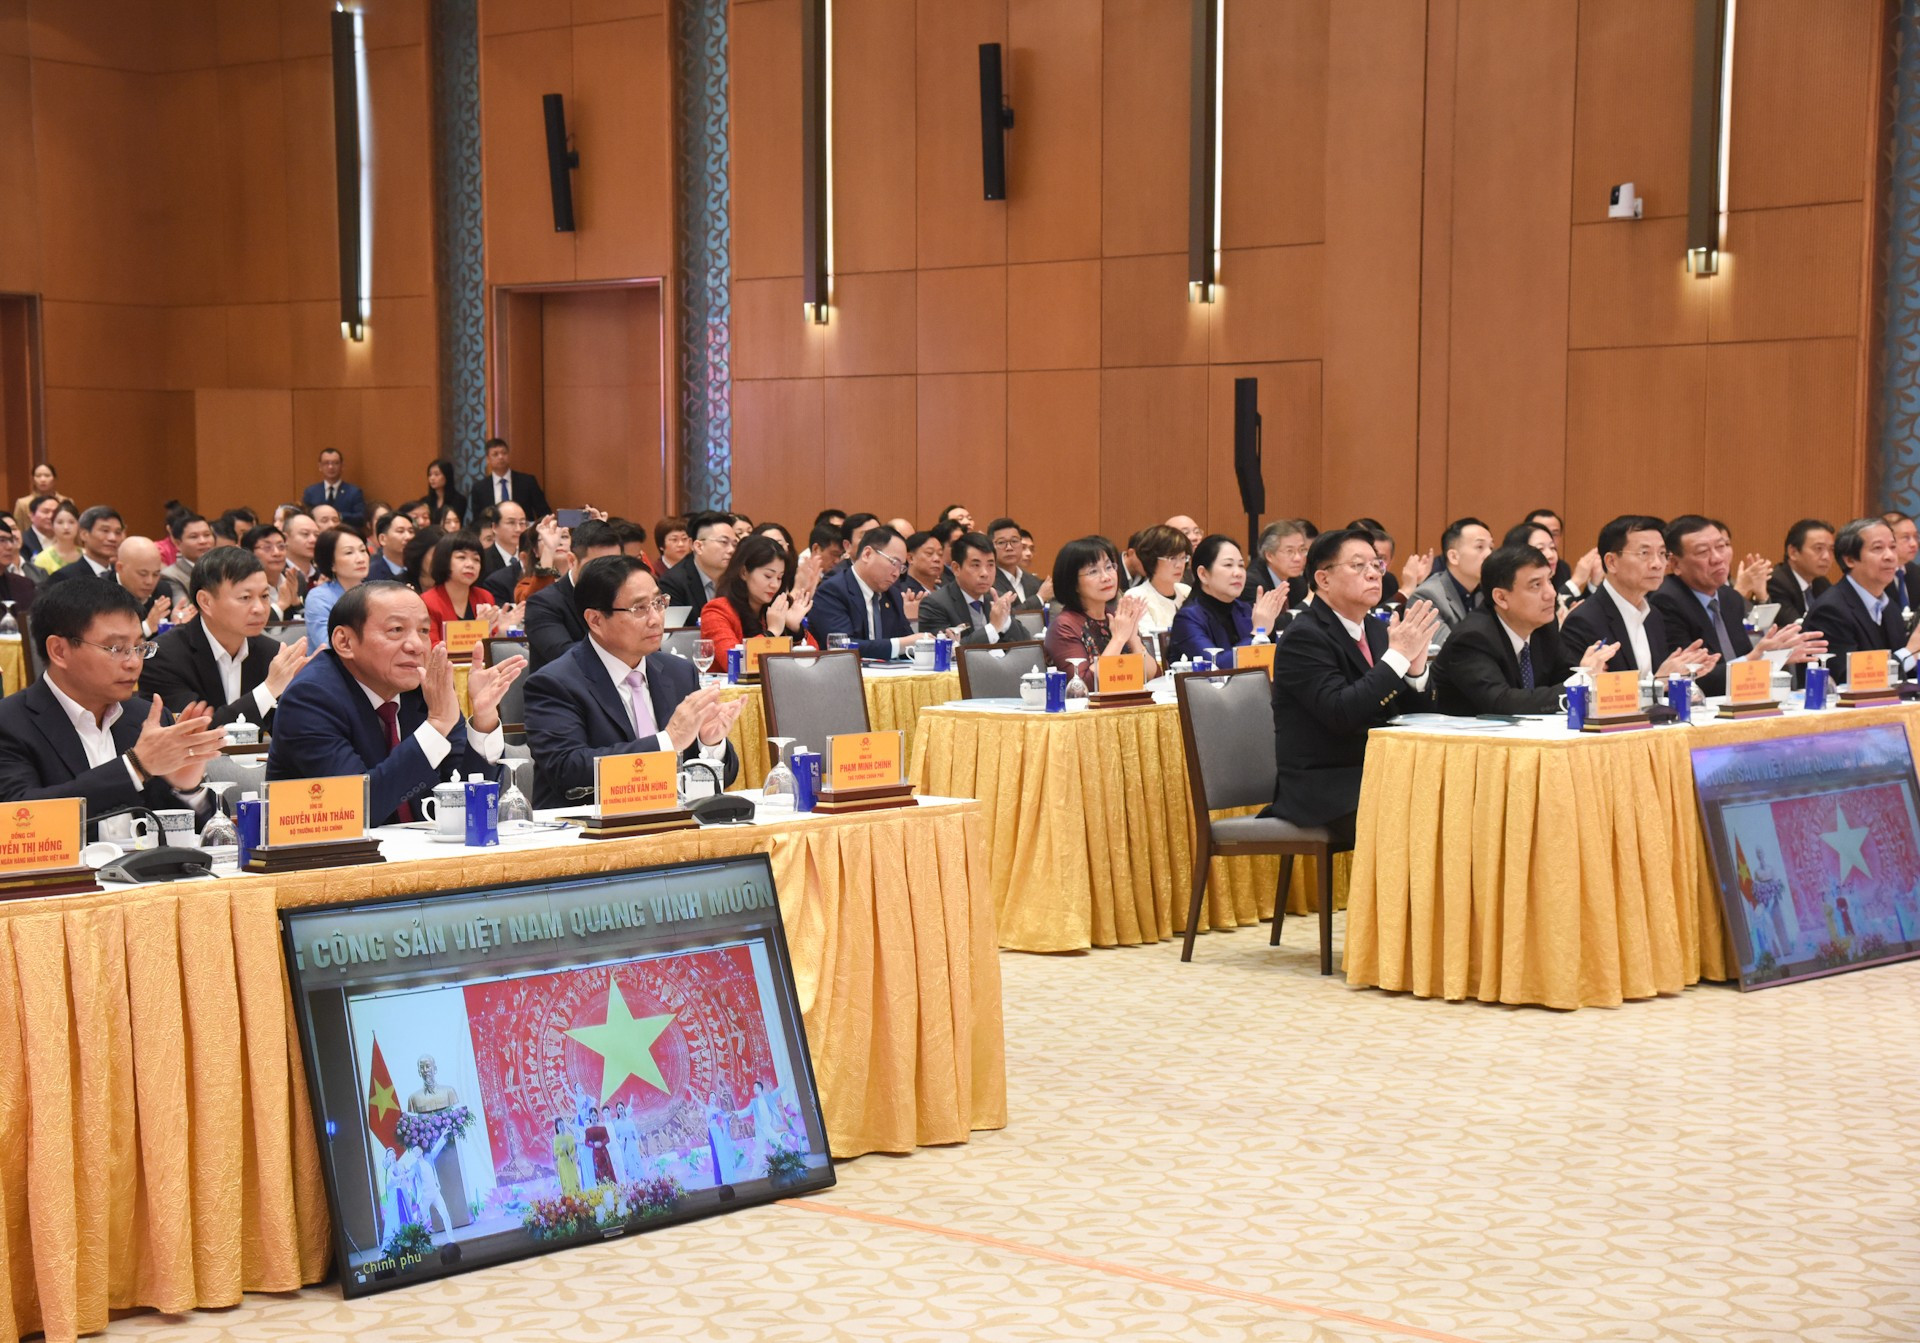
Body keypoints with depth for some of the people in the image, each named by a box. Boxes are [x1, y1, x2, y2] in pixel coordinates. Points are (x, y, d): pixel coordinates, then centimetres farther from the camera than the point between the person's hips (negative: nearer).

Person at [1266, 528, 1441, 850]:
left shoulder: (1377, 631, 13)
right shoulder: (1304, 637, -10)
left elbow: (1415, 714, 12)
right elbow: (1340, 713, -23)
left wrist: (1416, 664, -8)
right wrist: (1399, 654, -20)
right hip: (1323, 792, -7)